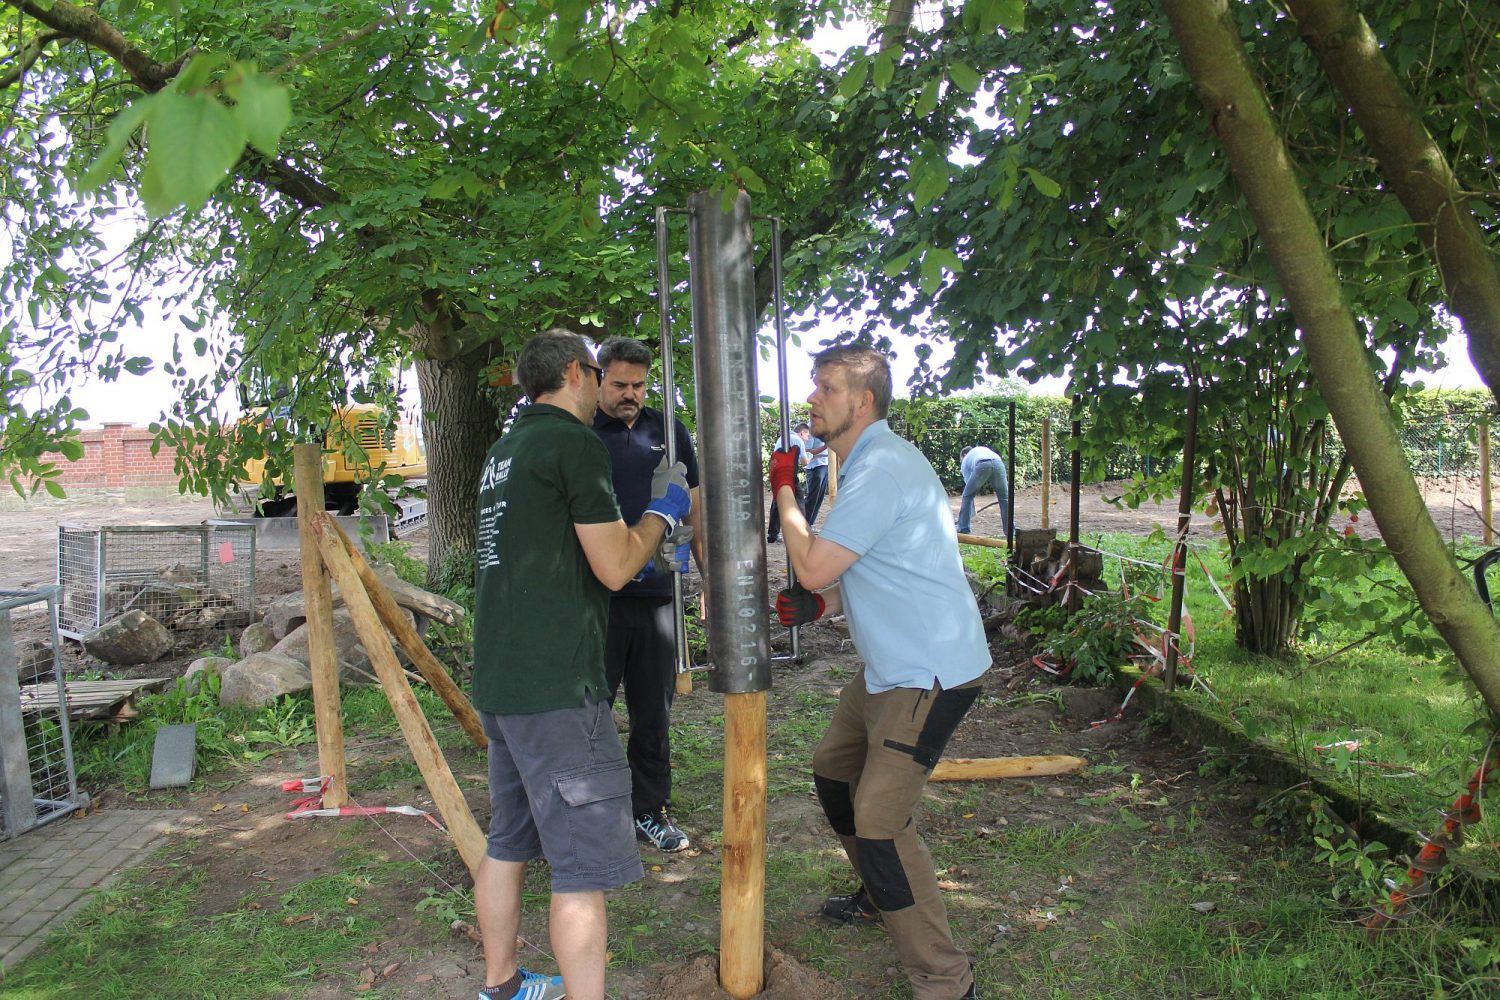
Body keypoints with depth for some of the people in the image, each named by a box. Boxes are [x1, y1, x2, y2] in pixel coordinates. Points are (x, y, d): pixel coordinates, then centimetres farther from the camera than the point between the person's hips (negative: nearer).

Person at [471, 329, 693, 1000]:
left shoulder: (505, 450, 16)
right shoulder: (574, 443, -12)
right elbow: (614, 568, -12)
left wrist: (646, 543, 26)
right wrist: (662, 512, 4)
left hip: (499, 680, 10)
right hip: (556, 685, -10)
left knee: (509, 843, 21)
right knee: (584, 863, -2)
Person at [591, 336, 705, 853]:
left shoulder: (669, 432, 10)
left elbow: (694, 510, 15)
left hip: (657, 594, 4)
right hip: (596, 596, -3)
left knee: (654, 713, 12)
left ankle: (650, 811, 25)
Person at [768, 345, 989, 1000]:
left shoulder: (881, 467, -22)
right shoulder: (865, 464, 13)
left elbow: (813, 566, -24)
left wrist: (783, 489, -9)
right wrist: (817, 605, 4)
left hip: (930, 674, -11)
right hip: (890, 668, 11)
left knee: (880, 822, -13)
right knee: (833, 772, 22)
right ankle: (881, 896, 43)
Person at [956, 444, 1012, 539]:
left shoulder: (965, 461, 35)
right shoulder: (984, 448, 46)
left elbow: (969, 484, 32)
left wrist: (972, 513, 36)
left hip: (981, 465, -2)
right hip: (998, 463, 2)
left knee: (967, 497, 17)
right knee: (1004, 499, 16)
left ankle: (963, 530, 18)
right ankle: (1010, 532, 19)